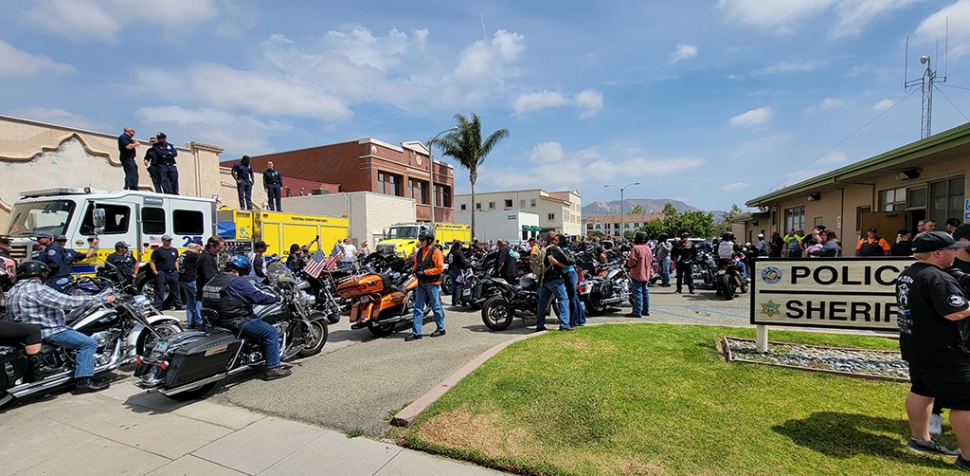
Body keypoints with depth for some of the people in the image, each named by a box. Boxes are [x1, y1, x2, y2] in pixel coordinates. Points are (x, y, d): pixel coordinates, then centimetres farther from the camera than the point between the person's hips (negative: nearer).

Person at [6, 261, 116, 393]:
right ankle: (83, 381, -21)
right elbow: (67, 302, -24)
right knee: (89, 343, -18)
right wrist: (100, 298, -20)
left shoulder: (14, 290, 13)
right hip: (46, 332, -11)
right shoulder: (37, 289, -19)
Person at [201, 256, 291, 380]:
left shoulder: (212, 280, 12)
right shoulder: (239, 282, -17)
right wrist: (278, 298, -5)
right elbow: (258, 296, -19)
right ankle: (272, 368, -5)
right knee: (271, 332, -5)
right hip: (235, 322, -10)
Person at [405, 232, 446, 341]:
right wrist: (416, 271, 2)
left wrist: (425, 272, -17)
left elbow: (440, 268, -15)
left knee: (436, 307, 5)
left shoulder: (435, 251, -9)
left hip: (432, 283, -7)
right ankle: (416, 332, 7)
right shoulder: (419, 251, 13)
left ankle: (441, 328, 20)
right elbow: (416, 264, 25)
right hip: (421, 283, 7)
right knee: (418, 307, 4)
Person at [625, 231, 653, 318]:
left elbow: (632, 262, -17)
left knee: (638, 292, -8)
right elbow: (651, 261, 17)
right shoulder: (648, 249, 11)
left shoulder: (636, 248, -15)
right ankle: (646, 311, 20)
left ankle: (637, 312, -7)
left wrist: (628, 259, 2)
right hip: (646, 274, 8)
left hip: (637, 274, -8)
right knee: (645, 291, 14)